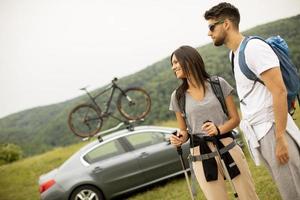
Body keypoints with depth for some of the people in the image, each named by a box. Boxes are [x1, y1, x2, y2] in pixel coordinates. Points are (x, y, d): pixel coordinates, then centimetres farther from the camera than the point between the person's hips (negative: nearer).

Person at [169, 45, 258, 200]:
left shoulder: (218, 84, -1)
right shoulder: (177, 96, 3)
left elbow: (235, 119, 2)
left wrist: (219, 129, -17)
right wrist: (180, 138, -11)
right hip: (200, 156, 1)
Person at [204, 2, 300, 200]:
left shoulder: (253, 47, -13)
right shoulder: (234, 54, 14)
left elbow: (279, 91, -19)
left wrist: (280, 138, -21)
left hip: (272, 129, -8)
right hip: (258, 134, 8)